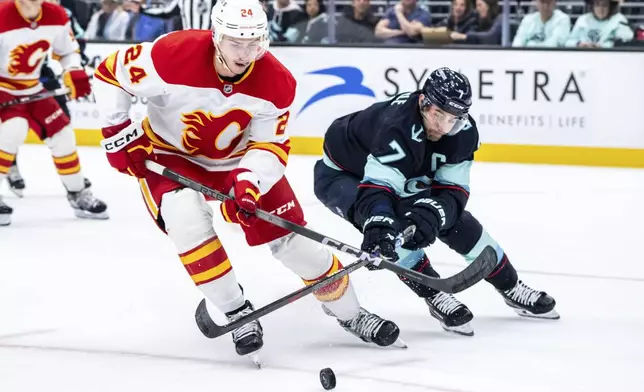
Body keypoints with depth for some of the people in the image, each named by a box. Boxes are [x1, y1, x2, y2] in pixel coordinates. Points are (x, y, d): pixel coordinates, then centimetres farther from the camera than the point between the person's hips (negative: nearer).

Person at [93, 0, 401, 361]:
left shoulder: (276, 82, -22)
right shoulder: (174, 55, -31)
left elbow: (271, 144, -14)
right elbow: (110, 74, -18)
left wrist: (249, 181, -33)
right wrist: (118, 131, -19)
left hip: (238, 159, 2)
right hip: (170, 156, -2)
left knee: (291, 235, -3)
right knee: (187, 219, -30)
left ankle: (349, 312, 18)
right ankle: (237, 312, -12)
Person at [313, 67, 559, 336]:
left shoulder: (463, 132, -20)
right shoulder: (398, 128, -41)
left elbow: (453, 191, -21)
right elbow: (377, 186, -51)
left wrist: (433, 213, -43)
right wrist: (378, 224, -70)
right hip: (341, 176, -6)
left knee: (452, 217, 1)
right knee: (389, 223, -33)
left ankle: (510, 287, 20)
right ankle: (434, 295, -20)